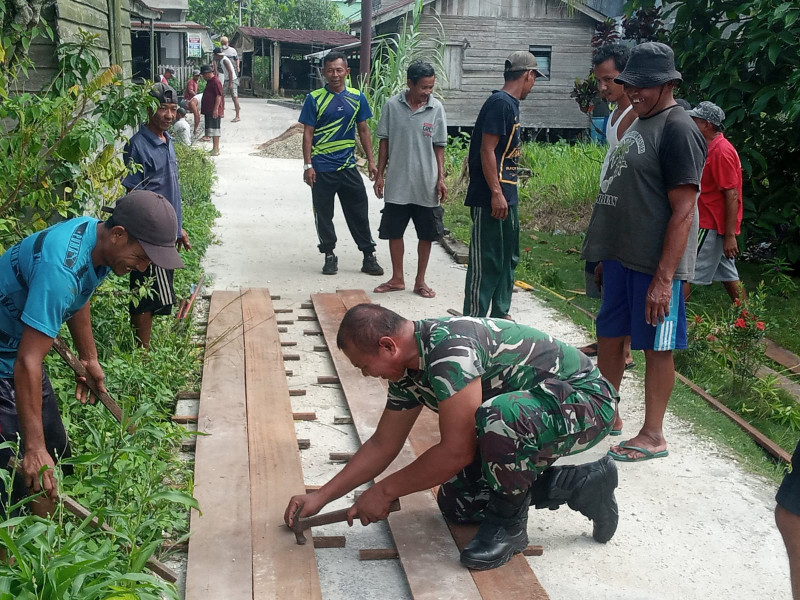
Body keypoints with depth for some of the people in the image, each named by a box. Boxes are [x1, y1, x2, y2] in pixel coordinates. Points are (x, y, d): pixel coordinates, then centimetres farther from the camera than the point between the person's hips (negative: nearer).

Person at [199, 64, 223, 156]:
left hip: (213, 111, -10)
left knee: (214, 129, -9)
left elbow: (218, 96, -20)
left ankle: (216, 149, -8)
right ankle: (215, 148, 15)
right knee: (210, 128, 11)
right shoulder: (209, 81, 18)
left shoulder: (216, 82, -13)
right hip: (208, 110, 10)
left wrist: (216, 109, -24)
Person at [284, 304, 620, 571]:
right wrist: (321, 497, 7)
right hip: (529, 413, 10)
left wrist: (384, 491, -17)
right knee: (456, 503, 6)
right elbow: (382, 445, 9)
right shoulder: (408, 369, -1)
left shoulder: (450, 348, -31)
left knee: (497, 418, -39)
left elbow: (456, 452, -30)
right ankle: (580, 483, 15)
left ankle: (509, 523, -10)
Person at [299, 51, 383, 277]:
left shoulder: (357, 97, 4)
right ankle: (329, 256, 21)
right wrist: (308, 165, -9)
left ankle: (369, 256, 15)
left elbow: (363, 130, 10)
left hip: (348, 166, 2)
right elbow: (308, 133, -4)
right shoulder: (314, 98, -5)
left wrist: (371, 160, 6)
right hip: (322, 168, -2)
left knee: (359, 212, 6)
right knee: (323, 214, 7)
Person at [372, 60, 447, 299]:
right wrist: (379, 175, 2)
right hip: (397, 183, 0)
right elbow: (384, 142, 4)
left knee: (426, 234, 7)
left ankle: (420, 281, 21)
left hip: (426, 185, 0)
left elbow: (439, 146, 2)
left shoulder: (436, 108, -4)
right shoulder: (392, 105, -4)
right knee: (393, 231, 8)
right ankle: (397, 279, 23)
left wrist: (441, 178, -3)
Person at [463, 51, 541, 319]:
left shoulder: (510, 104, 15)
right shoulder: (500, 103, -15)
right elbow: (487, 150, -20)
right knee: (486, 260, -5)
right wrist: (496, 193, -23)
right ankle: (474, 320, 2)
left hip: (506, 195, 10)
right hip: (491, 198, -10)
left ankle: (500, 314, 28)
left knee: (508, 257, 17)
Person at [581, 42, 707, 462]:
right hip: (620, 256, 9)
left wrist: (664, 278, -24)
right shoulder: (637, 124, 13)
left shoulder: (678, 131, -15)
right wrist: (602, 251, 19)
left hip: (655, 265, -9)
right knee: (610, 335, 17)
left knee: (656, 346, 3)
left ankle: (652, 436, 16)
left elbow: (683, 212, -20)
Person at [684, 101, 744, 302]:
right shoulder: (711, 147, 13)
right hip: (711, 224, 10)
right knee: (728, 276, 15)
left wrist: (730, 236, -22)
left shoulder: (721, 151, -17)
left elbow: (732, 196, -20)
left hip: (711, 227, -10)